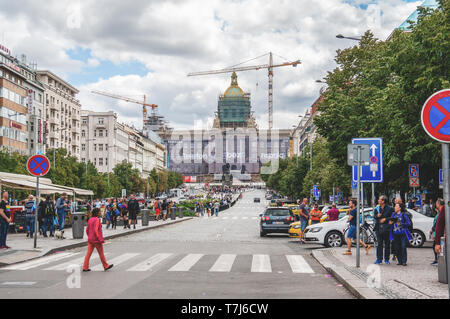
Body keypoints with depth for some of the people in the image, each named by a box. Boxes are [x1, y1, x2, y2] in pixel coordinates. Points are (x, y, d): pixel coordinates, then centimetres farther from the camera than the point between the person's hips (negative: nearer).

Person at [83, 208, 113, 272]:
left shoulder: (90, 219, 8)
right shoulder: (97, 220, -16)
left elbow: (87, 230, 11)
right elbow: (96, 230, -23)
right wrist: (100, 239, -20)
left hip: (90, 240, 7)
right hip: (96, 240, -7)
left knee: (89, 253, 7)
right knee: (101, 253, 5)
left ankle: (85, 267, 5)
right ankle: (106, 266, 16)